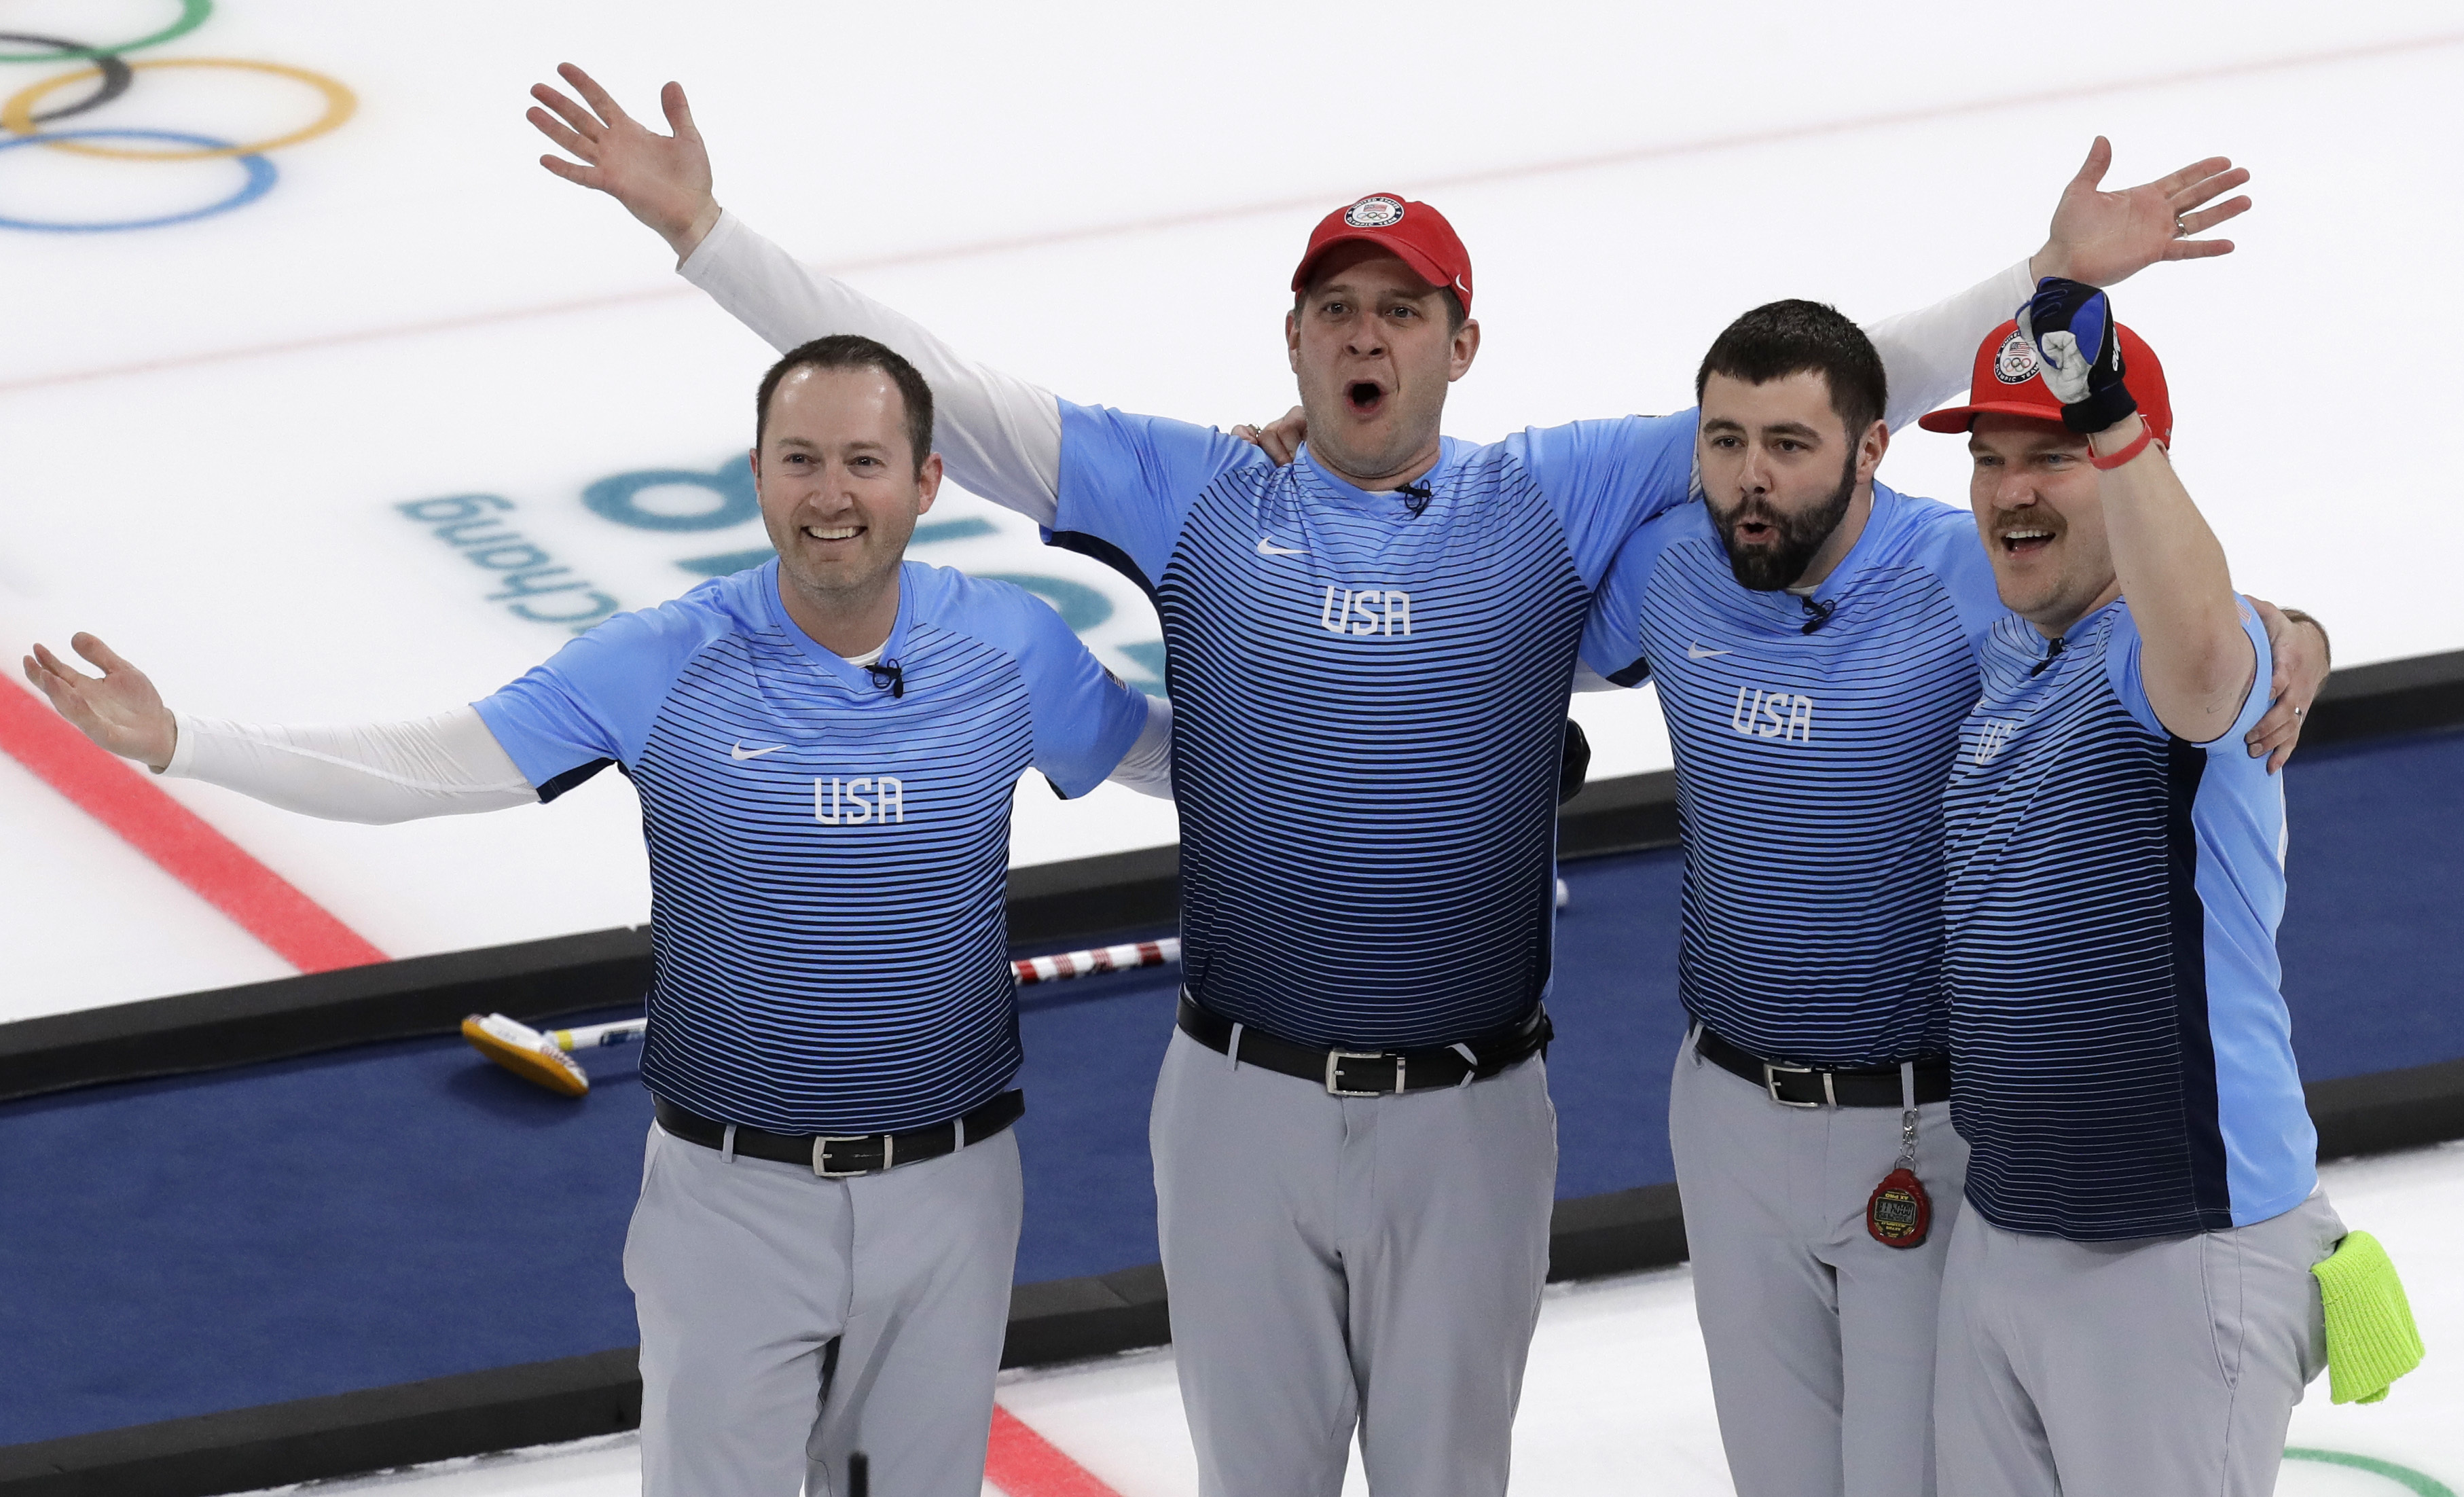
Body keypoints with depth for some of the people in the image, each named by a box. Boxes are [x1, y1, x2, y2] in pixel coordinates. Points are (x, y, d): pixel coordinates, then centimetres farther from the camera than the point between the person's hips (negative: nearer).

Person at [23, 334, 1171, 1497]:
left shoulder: (1010, 647, -6)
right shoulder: (664, 666, -11)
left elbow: (1164, 756, 12)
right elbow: (421, 769, -13)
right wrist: (173, 742, -21)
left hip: (947, 1184, 2)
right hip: (733, 1186, -1)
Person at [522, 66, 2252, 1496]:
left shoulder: (1552, 503, 0)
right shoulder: (1197, 499, 1)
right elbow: (926, 389, -1)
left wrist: (2050, 279, -11)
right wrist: (701, 228, -5)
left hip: (1471, 1114, 0)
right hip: (1244, 1108, 0)